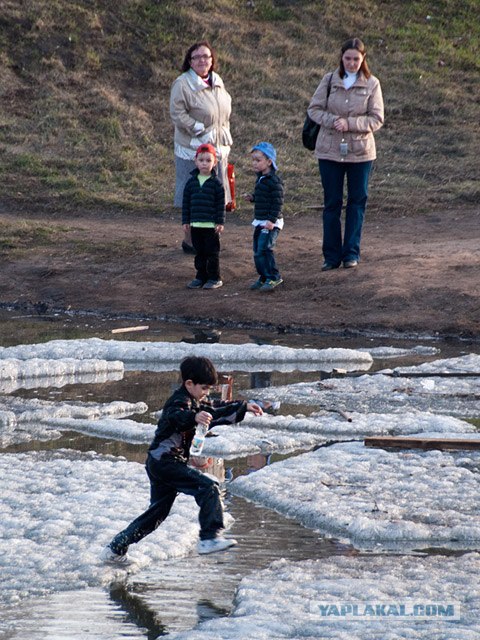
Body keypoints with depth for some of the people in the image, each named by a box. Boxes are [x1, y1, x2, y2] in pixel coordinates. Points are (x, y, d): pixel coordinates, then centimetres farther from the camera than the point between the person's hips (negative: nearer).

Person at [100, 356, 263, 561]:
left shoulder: (196, 404, 18)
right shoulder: (180, 401, -13)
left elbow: (217, 411, 32)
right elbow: (176, 416, -36)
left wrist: (244, 407, 29)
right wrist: (194, 417, -57)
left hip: (159, 464, 11)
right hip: (166, 461, -11)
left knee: (157, 512, 15)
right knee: (208, 488, -19)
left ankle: (115, 549, 20)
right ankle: (209, 538, -26)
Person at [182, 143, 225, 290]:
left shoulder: (216, 183, -5)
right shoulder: (191, 182, 6)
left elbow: (221, 204, -4)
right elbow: (186, 203, 10)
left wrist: (220, 222, -9)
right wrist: (186, 221, 7)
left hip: (211, 225, -4)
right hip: (195, 224, 4)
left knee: (212, 252, 2)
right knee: (199, 252, 11)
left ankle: (214, 278, 9)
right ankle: (201, 276, 19)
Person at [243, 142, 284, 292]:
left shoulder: (274, 181, -16)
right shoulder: (260, 178, 13)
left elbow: (278, 202, -18)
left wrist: (272, 220, -24)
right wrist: (252, 198, 7)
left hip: (270, 223, -10)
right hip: (259, 222, 10)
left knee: (264, 249, -14)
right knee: (257, 250, 11)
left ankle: (273, 277, -7)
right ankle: (264, 277, 20)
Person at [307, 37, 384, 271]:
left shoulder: (371, 84, -3)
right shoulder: (329, 80, 0)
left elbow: (376, 119, -6)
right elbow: (314, 109, 0)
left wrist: (349, 123, -19)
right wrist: (332, 121, -18)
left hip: (360, 152, 0)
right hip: (330, 151, 0)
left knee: (357, 202, 5)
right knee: (331, 203, 3)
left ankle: (351, 253, 14)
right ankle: (332, 255, 9)